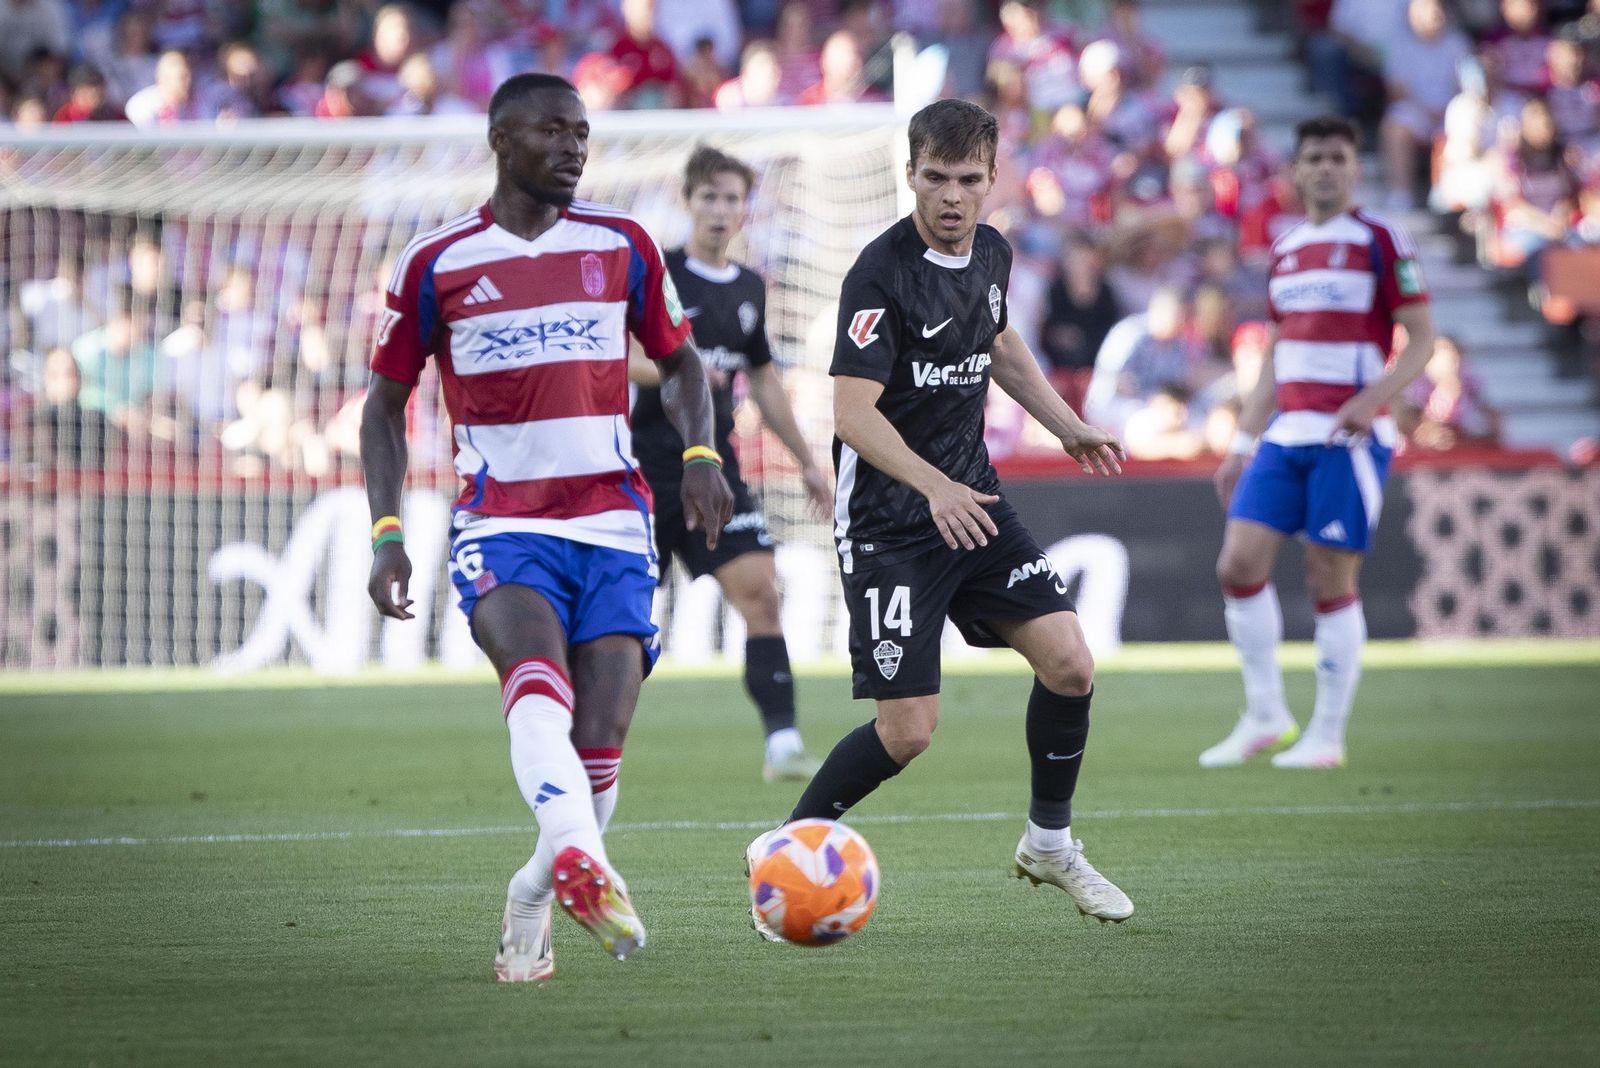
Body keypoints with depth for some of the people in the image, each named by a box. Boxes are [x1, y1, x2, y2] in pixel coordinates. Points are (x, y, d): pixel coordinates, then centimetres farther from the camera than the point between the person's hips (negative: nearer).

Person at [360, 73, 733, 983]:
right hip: (501, 524, -2)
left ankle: (532, 905, 16)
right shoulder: (437, 264, 4)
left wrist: (701, 452, -1)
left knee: (598, 752, -7)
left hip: (613, 525, 2)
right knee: (537, 675, -32)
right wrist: (388, 534, -2)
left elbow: (680, 361, 20)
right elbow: (386, 404, 10)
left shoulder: (623, 247, 9)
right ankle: (585, 866, -52)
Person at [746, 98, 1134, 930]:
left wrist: (1067, 427, 27)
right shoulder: (881, 274, -19)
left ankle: (1049, 843, 16)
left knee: (1069, 664, -5)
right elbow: (853, 412, -26)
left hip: (973, 501, 7)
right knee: (908, 730, -10)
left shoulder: (990, 253, 5)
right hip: (888, 525, -7)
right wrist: (935, 486, -38)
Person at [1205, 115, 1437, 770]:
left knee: (1331, 582, -5)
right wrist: (1243, 443, 19)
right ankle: (1266, 718, 8)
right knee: (1239, 565, -3)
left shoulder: (1380, 242, -3)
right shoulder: (1285, 250, 16)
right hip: (1287, 434, 6)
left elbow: (1421, 338, -5)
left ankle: (1327, 736, 4)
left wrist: (1373, 397, -21)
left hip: (1350, 436, -6)